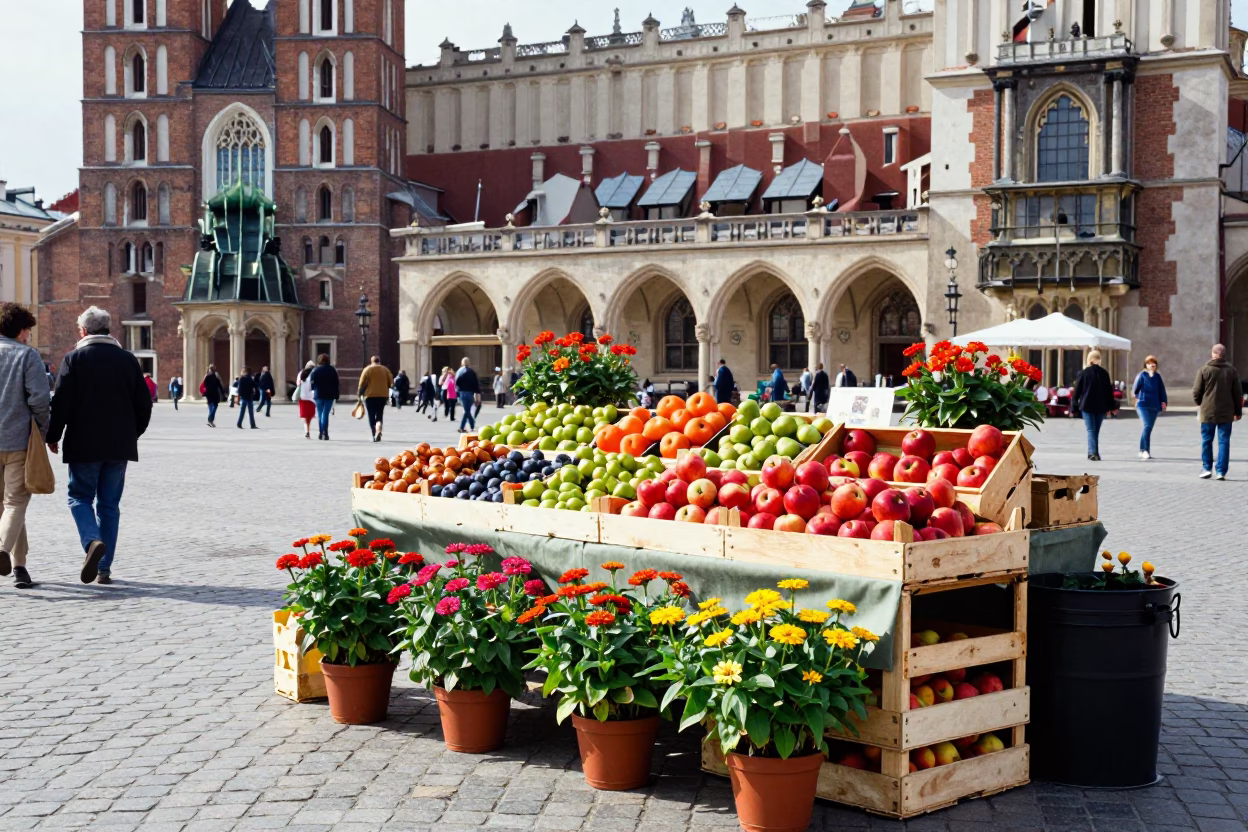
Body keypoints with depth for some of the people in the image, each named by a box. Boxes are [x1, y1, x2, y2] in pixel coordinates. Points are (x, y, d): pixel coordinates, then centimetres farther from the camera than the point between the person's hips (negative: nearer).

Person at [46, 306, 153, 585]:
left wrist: (53, 436, 3)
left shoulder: (74, 358, -5)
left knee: (80, 497, 9)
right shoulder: (128, 360, 5)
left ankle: (93, 541, -19)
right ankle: (104, 568, 9)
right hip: (119, 446, 3)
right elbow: (144, 403, 7)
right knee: (109, 504, 9)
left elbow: (61, 402, -9)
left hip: (84, 444, -3)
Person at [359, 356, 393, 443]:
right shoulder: (385, 370, 7)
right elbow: (391, 382, 5)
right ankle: (378, 431, -18)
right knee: (379, 416, 8)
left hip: (370, 396, -2)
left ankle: (374, 436, 0)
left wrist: (360, 394, 2)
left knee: (371, 417, 6)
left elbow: (362, 383, -7)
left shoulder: (367, 369, -1)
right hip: (382, 395, 2)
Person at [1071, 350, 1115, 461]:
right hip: (1101, 407, 3)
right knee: (1096, 431, 13)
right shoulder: (1104, 373, 4)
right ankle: (1094, 453, 18)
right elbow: (1109, 391, 8)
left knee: (1091, 430, -5)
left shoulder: (1083, 373, -4)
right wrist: (1110, 406, 15)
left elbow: (1077, 391, -3)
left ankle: (1093, 452, -21)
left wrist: (1074, 405, 3)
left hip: (1087, 406, -3)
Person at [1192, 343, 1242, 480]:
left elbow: (1196, 392, -4)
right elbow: (1238, 393, 6)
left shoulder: (1204, 370, -6)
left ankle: (1207, 468, 8)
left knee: (1206, 441, 10)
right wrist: (1238, 411, 15)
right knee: (1224, 442, 4)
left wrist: (1199, 402, 16)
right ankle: (1221, 471, 2)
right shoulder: (1231, 371, 2)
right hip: (1226, 414, 2)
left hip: (1208, 412, -2)